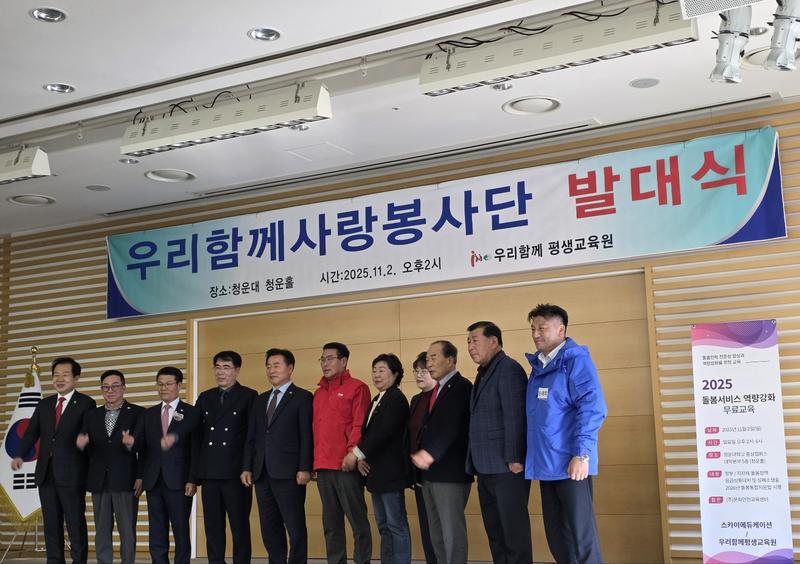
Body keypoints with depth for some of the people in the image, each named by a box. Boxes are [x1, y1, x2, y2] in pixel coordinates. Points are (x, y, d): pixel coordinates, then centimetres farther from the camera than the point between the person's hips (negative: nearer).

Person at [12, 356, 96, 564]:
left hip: (71, 474, -6)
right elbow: (31, 433, 5)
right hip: (46, 474, 6)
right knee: (51, 524, 10)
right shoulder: (44, 404, 14)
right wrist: (19, 455, -8)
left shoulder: (86, 403, -2)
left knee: (75, 524, -1)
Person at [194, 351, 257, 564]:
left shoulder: (248, 396, 1)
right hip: (210, 474, 4)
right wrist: (195, 472, 6)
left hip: (236, 473, -4)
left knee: (239, 526, 0)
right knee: (212, 526, 7)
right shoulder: (205, 398, 14)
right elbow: (196, 437, 12)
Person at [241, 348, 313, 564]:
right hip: (262, 473, 6)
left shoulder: (303, 397, 0)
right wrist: (247, 467, 8)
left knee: (295, 527, -4)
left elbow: (306, 437, -7)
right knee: (269, 528, 9)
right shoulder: (260, 400, 19)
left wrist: (304, 468, -14)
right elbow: (251, 437, 16)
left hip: (288, 473, -6)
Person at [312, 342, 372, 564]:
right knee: (331, 523, 10)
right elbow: (316, 427, 18)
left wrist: (352, 453, -19)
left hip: (346, 465, -6)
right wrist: (313, 461, 11)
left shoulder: (357, 388, -2)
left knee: (357, 520, -3)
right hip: (322, 467, 7)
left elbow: (360, 425, -9)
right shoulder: (319, 392, 18)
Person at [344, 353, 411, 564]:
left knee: (396, 525, -6)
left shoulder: (396, 398, -10)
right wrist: (361, 457, -2)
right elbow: (367, 431, 15)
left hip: (391, 472, -9)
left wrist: (357, 452, -19)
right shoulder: (377, 400, 17)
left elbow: (385, 432, -20)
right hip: (376, 472, 9)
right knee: (383, 525, 13)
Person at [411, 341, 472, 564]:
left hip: (450, 471, -9)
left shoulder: (461, 387, -9)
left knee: (452, 531, -6)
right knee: (436, 534, 12)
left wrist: (430, 453, -29)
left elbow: (453, 426, -21)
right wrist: (420, 454, 6)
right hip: (430, 472, 9)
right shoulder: (436, 390, 19)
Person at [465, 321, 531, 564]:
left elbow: (515, 417, -17)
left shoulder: (509, 369, -9)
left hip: (507, 469, -9)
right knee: (494, 531, 12)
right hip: (487, 469, 9)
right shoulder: (484, 373, 19)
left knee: (514, 530, -4)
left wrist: (514, 459, -21)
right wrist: (477, 463, 11)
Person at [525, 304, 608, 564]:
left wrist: (582, 454, -22)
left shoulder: (575, 360, -7)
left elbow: (592, 408, -15)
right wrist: (528, 457, 16)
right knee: (556, 536, 12)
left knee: (580, 536, -5)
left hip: (570, 464, -8)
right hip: (545, 464, 8)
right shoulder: (537, 366, 16)